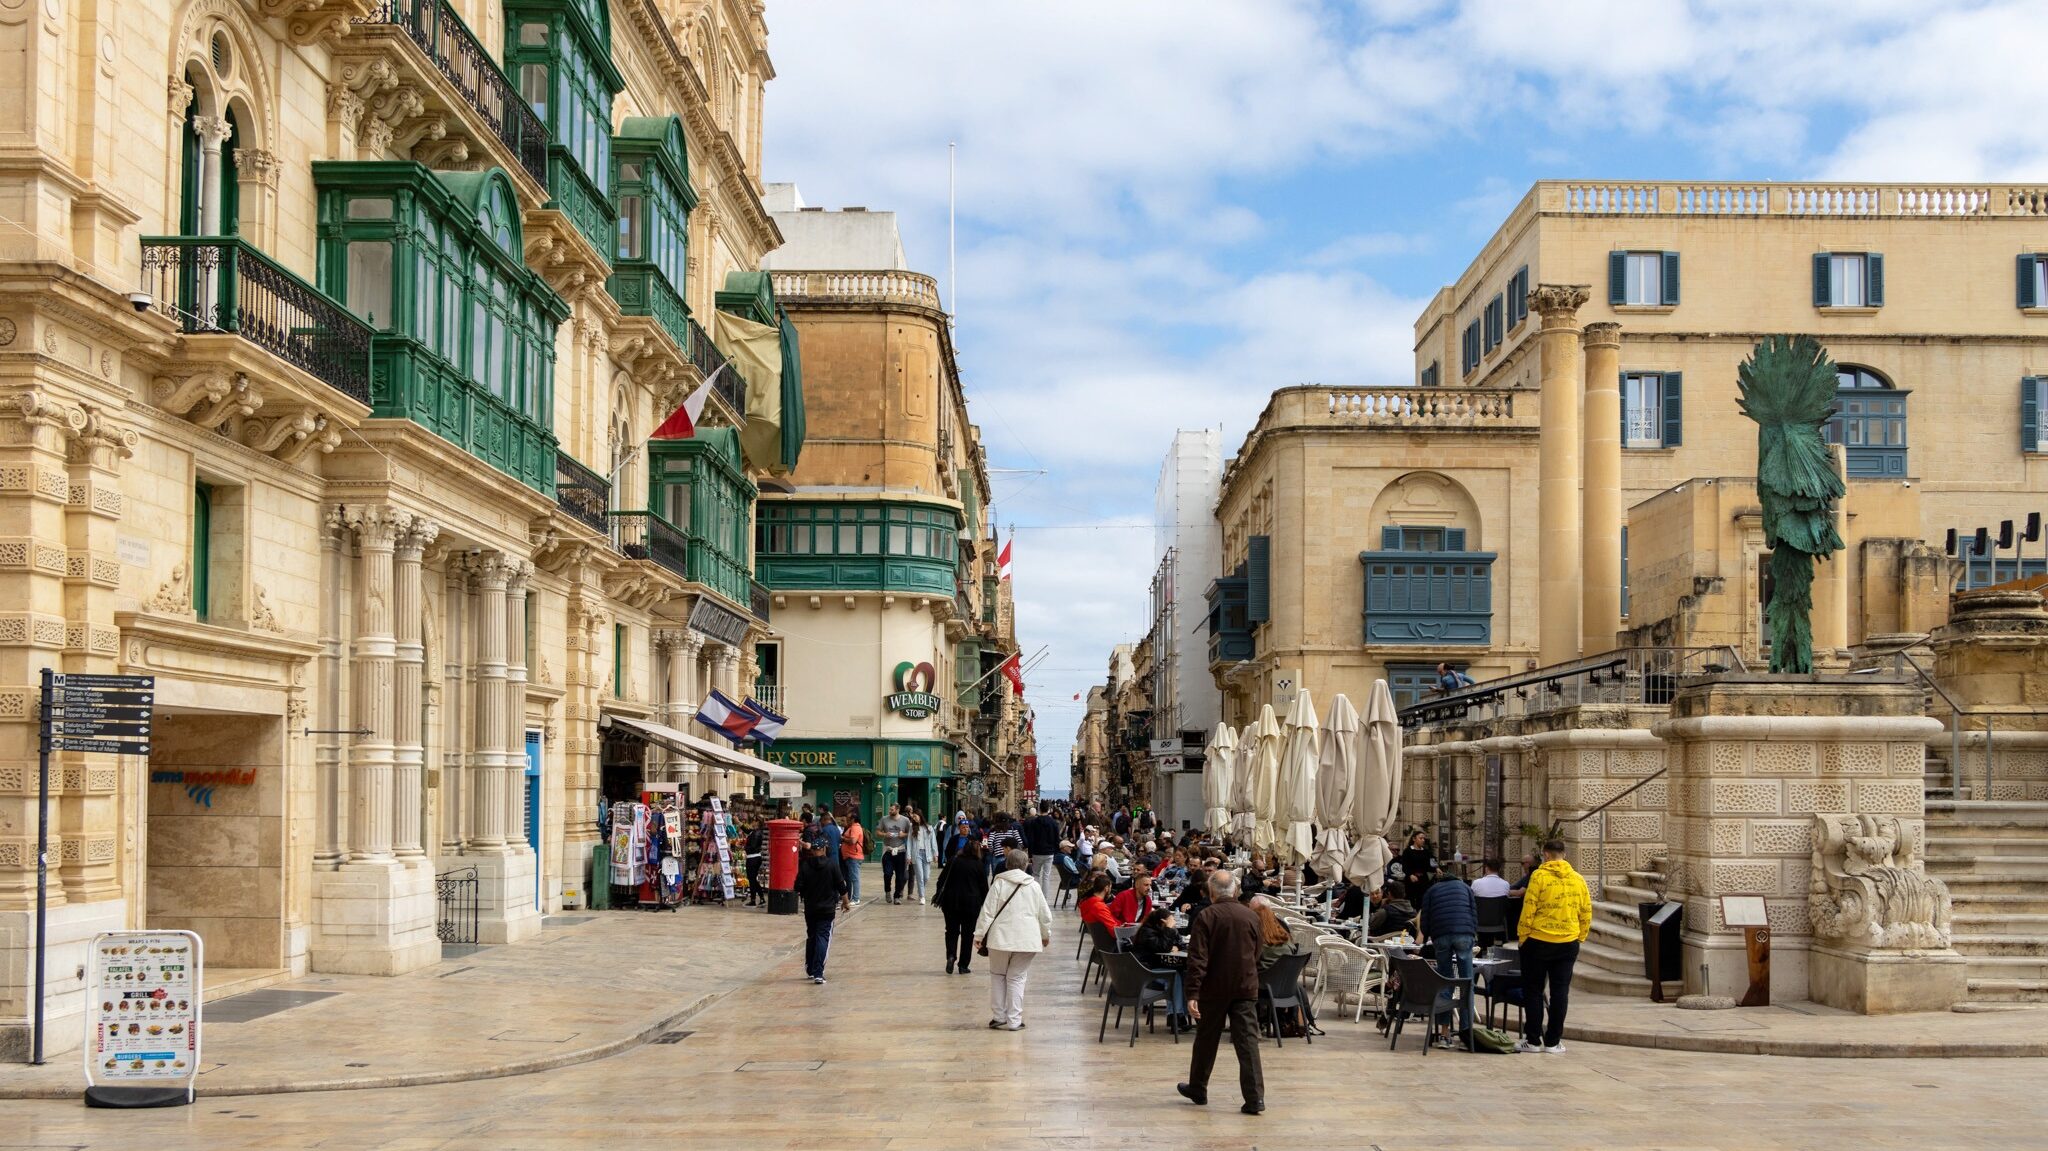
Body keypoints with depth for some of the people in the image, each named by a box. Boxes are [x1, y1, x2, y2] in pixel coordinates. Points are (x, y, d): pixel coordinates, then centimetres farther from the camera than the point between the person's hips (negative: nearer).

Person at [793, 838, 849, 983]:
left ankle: (810, 970, 27)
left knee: (811, 938, 18)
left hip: (810, 908, 2)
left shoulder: (804, 866, -4)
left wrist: (802, 895, 18)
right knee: (823, 938, -4)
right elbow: (841, 886, -5)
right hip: (827, 908, -2)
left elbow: (798, 888, -5)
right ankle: (818, 973, -14)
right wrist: (845, 901, 10)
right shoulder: (832, 865, -8)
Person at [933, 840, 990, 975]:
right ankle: (963, 965, 7)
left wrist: (938, 896, 11)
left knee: (952, 931, 11)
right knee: (968, 933, 8)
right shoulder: (979, 866, -3)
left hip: (951, 902, 1)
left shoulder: (953, 861, 1)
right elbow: (984, 888, 0)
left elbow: (942, 880, 2)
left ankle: (951, 955, -14)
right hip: (971, 903, -1)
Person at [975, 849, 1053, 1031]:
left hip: (1001, 939, -1)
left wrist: (979, 935, 2)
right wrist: (1046, 935, 27)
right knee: (1017, 978, 8)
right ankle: (1013, 1021, 4)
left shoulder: (998, 884, -3)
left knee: (998, 975, 15)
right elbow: (1045, 915, 11)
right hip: (1027, 940, 1)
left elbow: (987, 912, -6)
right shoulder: (1034, 886, 4)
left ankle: (998, 1017, 16)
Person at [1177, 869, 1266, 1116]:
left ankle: (1198, 1090, 29)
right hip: (1246, 987, 2)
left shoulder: (1206, 917, -10)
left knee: (1206, 1040, 14)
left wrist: (1192, 994, -17)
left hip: (1214, 989, -2)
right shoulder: (1252, 917, 2)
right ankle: (1255, 1098, -9)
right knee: (1248, 1042, -1)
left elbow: (1197, 959, -15)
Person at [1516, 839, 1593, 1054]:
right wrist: (1579, 938, 16)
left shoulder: (1539, 876, -9)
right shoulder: (1578, 879, 4)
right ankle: (1553, 1042, 8)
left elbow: (1528, 909, -11)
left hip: (1539, 941, -3)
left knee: (1533, 990, 6)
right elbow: (1586, 914, 6)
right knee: (1560, 992, 7)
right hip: (1568, 943, 3)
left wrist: (1523, 937, -1)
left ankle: (1533, 1040, 6)